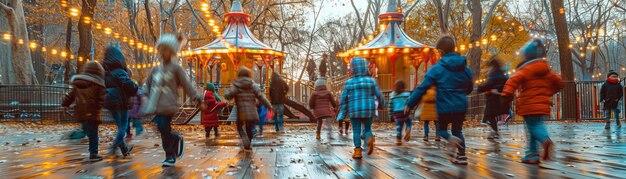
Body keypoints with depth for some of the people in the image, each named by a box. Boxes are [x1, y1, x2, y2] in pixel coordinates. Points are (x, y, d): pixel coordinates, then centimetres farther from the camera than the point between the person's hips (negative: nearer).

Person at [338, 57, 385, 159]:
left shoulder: (349, 83, 0)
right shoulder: (371, 81, 0)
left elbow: (343, 99, 2)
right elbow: (378, 95, 6)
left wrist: (342, 113, 9)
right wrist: (382, 104, 26)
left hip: (354, 110, -1)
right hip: (369, 110, 1)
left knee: (356, 130, 7)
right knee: (367, 129, 13)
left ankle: (358, 150, 1)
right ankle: (369, 138, -17)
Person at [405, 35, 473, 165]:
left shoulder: (437, 68, -11)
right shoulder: (464, 68, 3)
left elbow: (422, 88, -12)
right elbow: (469, 88, 16)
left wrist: (409, 104, -6)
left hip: (445, 107, -4)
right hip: (461, 106, 4)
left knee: (441, 129, 15)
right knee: (458, 130, 20)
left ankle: (450, 139, -17)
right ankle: (462, 156, 12)